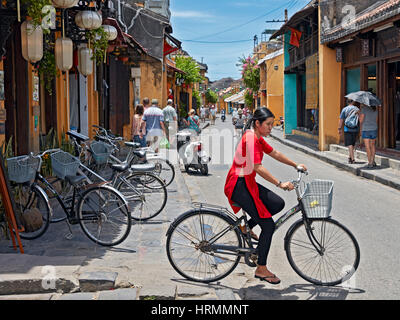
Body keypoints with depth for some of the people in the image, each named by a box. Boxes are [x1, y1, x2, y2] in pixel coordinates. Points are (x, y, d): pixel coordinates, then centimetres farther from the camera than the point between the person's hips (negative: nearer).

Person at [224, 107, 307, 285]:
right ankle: (261, 269, 2)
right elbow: (258, 167, -28)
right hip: (238, 185, -10)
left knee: (278, 204, 3)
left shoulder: (257, 138, 11)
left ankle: (246, 227, 15)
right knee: (269, 225, -9)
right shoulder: (250, 138, -19)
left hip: (248, 183, 10)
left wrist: (296, 165, 24)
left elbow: (274, 153, 25)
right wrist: (280, 184, -31)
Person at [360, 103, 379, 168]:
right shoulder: (375, 110, 7)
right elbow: (376, 121, 13)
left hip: (366, 130, -5)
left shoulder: (364, 109, -10)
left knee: (367, 147, -1)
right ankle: (373, 161, 14)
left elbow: (361, 121, -11)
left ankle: (370, 163, -4)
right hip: (374, 129, 5)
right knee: (372, 145, 18)